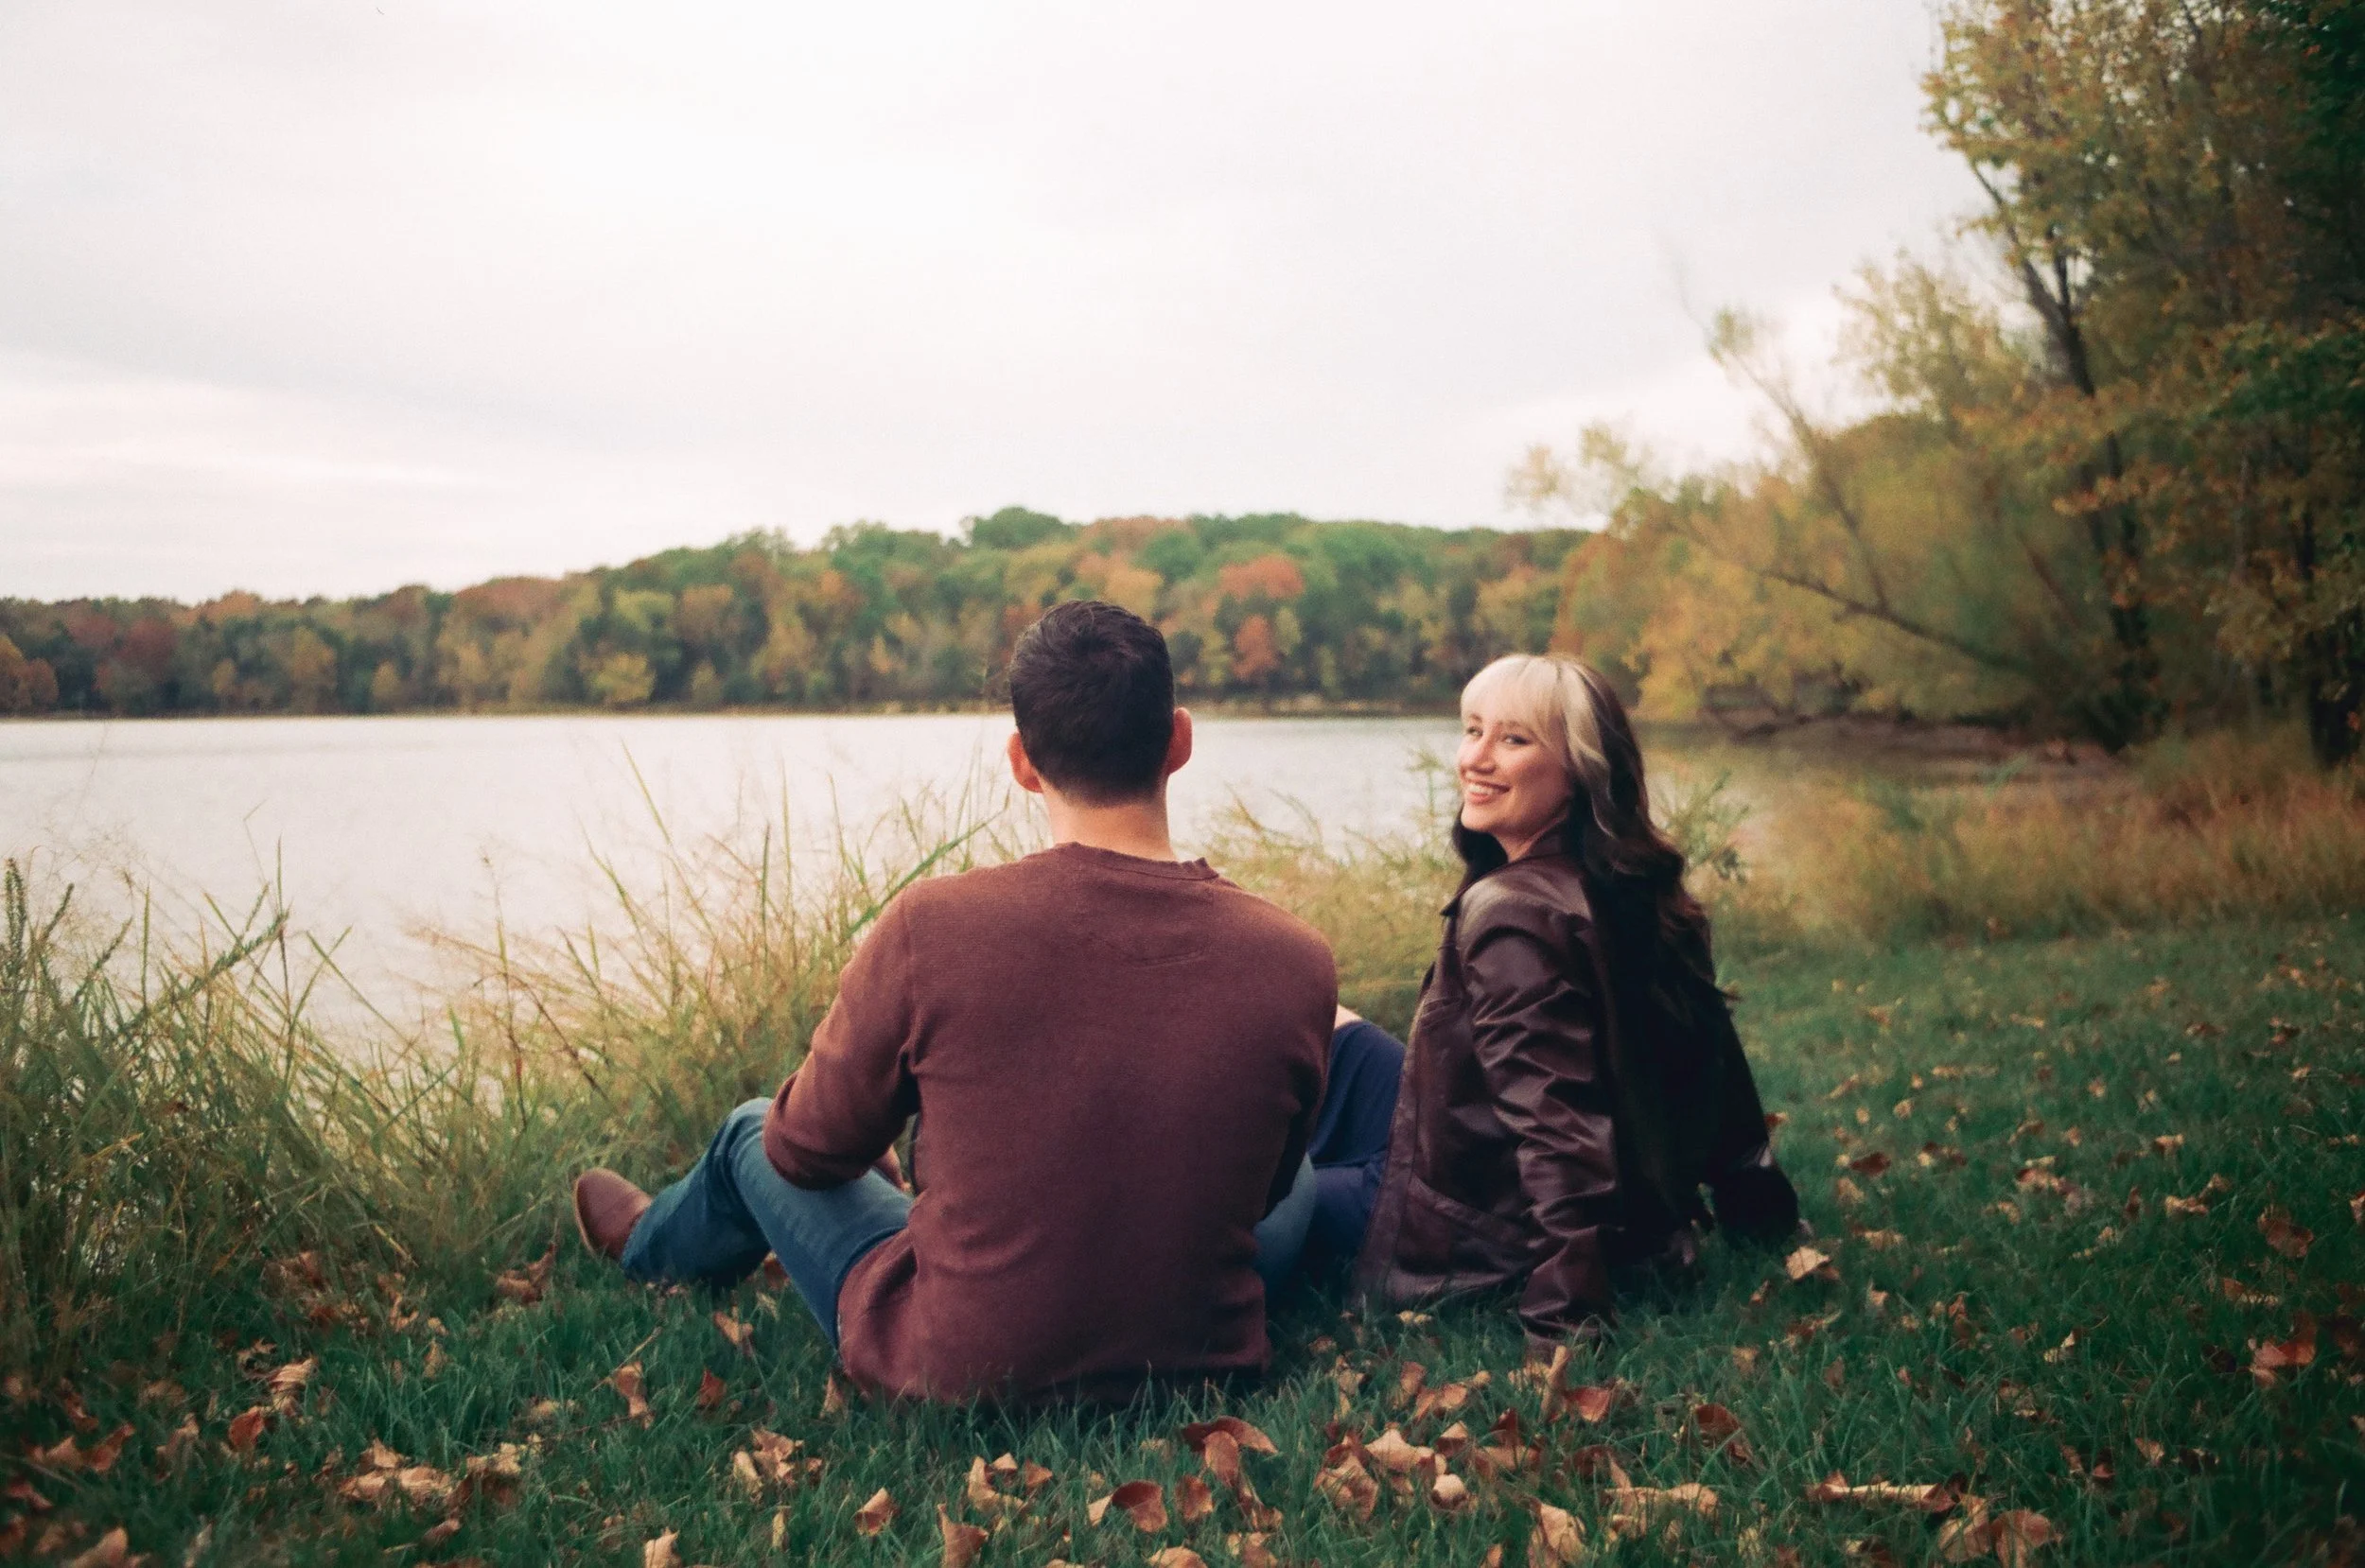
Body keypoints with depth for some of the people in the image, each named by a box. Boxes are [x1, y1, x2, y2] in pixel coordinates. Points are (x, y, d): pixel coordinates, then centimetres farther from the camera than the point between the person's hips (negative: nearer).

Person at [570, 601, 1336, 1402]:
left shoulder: (932, 926, -21)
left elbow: (807, 1150, -5)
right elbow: (1259, 1190, 2)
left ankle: (650, 1245, 59)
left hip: (955, 1374, -2)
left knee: (753, 1137, 23)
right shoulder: (1295, 964, -16)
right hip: (1205, 1360, 3)